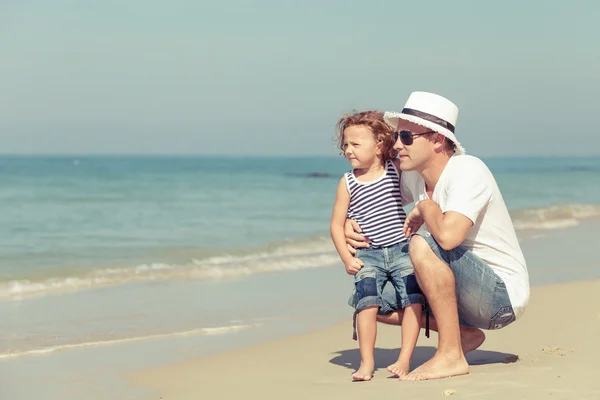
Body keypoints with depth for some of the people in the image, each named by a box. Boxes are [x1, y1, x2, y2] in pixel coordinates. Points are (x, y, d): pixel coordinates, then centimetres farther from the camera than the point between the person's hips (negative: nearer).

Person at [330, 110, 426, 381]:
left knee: (413, 299, -13)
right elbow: (337, 224, 3)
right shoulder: (348, 183, 1)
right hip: (368, 255, -1)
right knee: (367, 301, -17)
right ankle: (366, 362, -9)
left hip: (401, 249, 1)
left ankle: (405, 359, -8)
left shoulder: (395, 169, 3)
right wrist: (347, 258, -5)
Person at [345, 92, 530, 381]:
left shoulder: (468, 171, -22)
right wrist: (350, 223, -5)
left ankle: (451, 354, -22)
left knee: (423, 244, -31)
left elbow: (448, 235, -39)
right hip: (470, 292, 9)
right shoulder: (414, 175, 1)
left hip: (503, 295, -9)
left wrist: (424, 207, -18)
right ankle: (465, 333, 9)